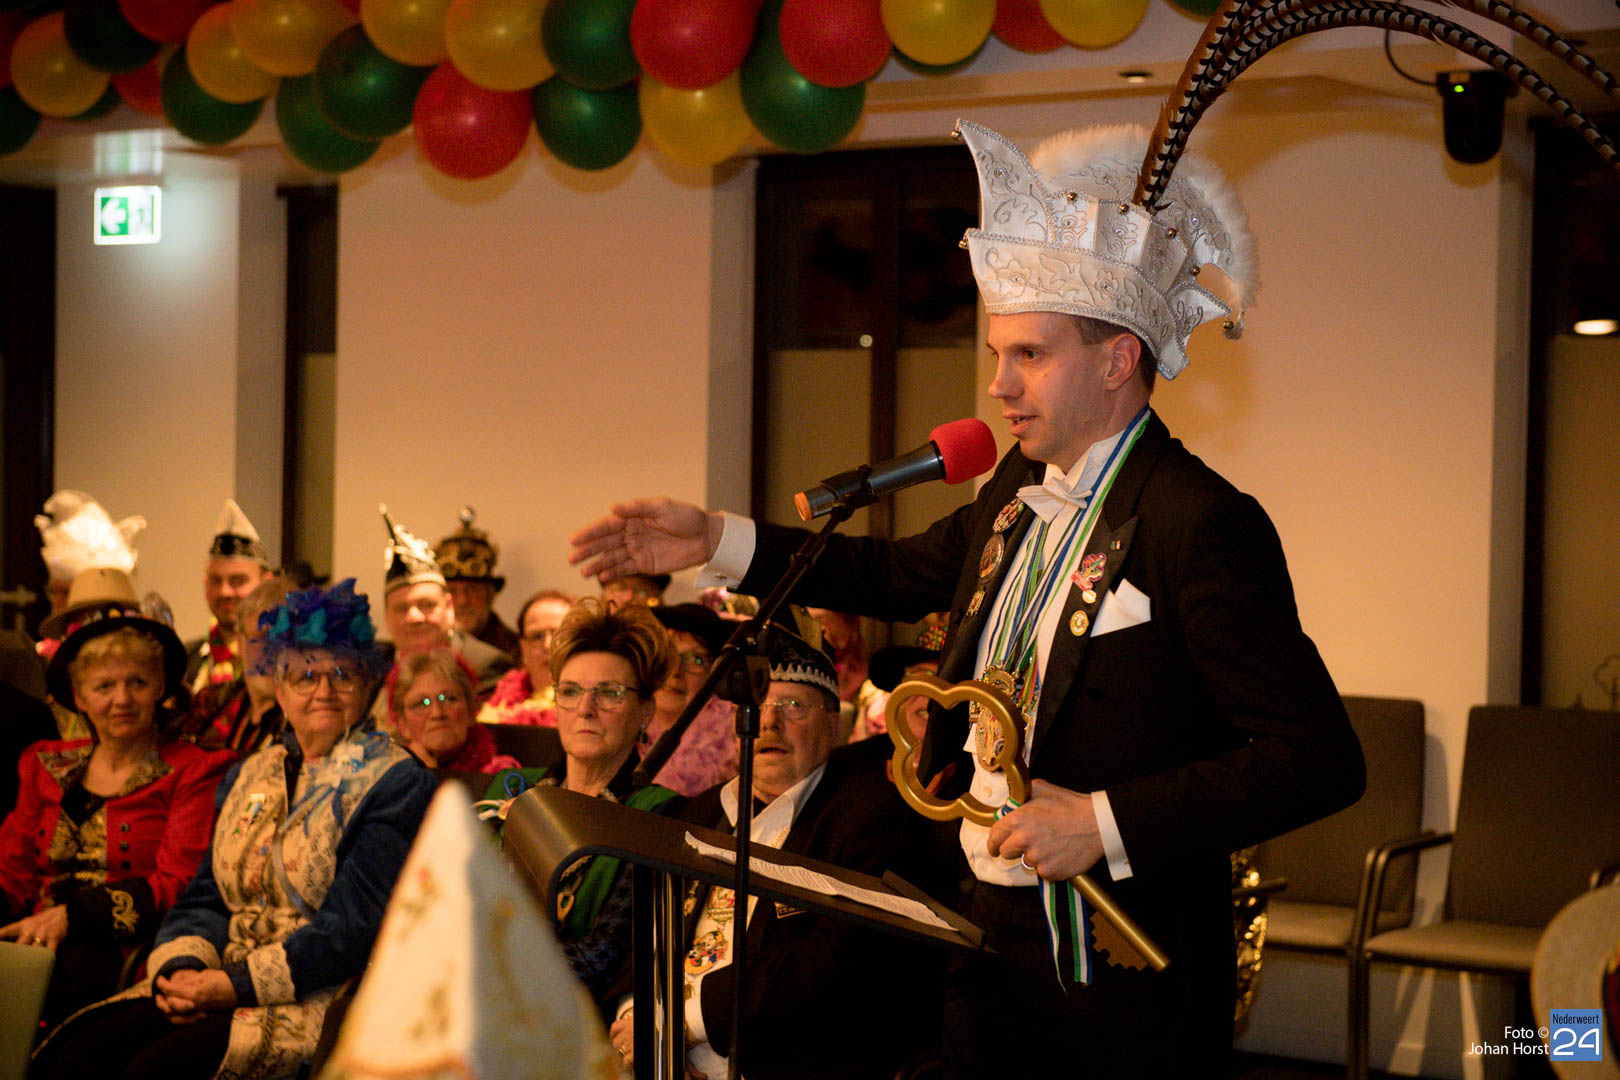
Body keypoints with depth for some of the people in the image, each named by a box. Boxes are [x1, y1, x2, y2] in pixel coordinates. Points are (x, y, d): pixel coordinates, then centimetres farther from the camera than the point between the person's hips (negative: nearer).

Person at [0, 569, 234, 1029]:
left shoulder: (192, 772, 6)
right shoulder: (46, 766, 22)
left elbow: (176, 885, -4)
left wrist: (72, 915, -15)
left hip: (126, 953, -4)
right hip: (38, 941, 4)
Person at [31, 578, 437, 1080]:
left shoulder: (396, 782, -4)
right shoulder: (249, 777, 19)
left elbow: (352, 929, -13)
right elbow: (205, 897, 16)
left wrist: (233, 984, -17)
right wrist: (184, 970, -7)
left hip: (319, 1000, -6)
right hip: (220, 986, 6)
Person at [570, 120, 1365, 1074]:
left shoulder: (1202, 526, -19)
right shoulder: (1025, 490, 7)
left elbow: (1321, 759, -22)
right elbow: (902, 575, 25)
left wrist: (1105, 823, -25)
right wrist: (718, 543, 16)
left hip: (1119, 991, -7)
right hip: (986, 941, 8)